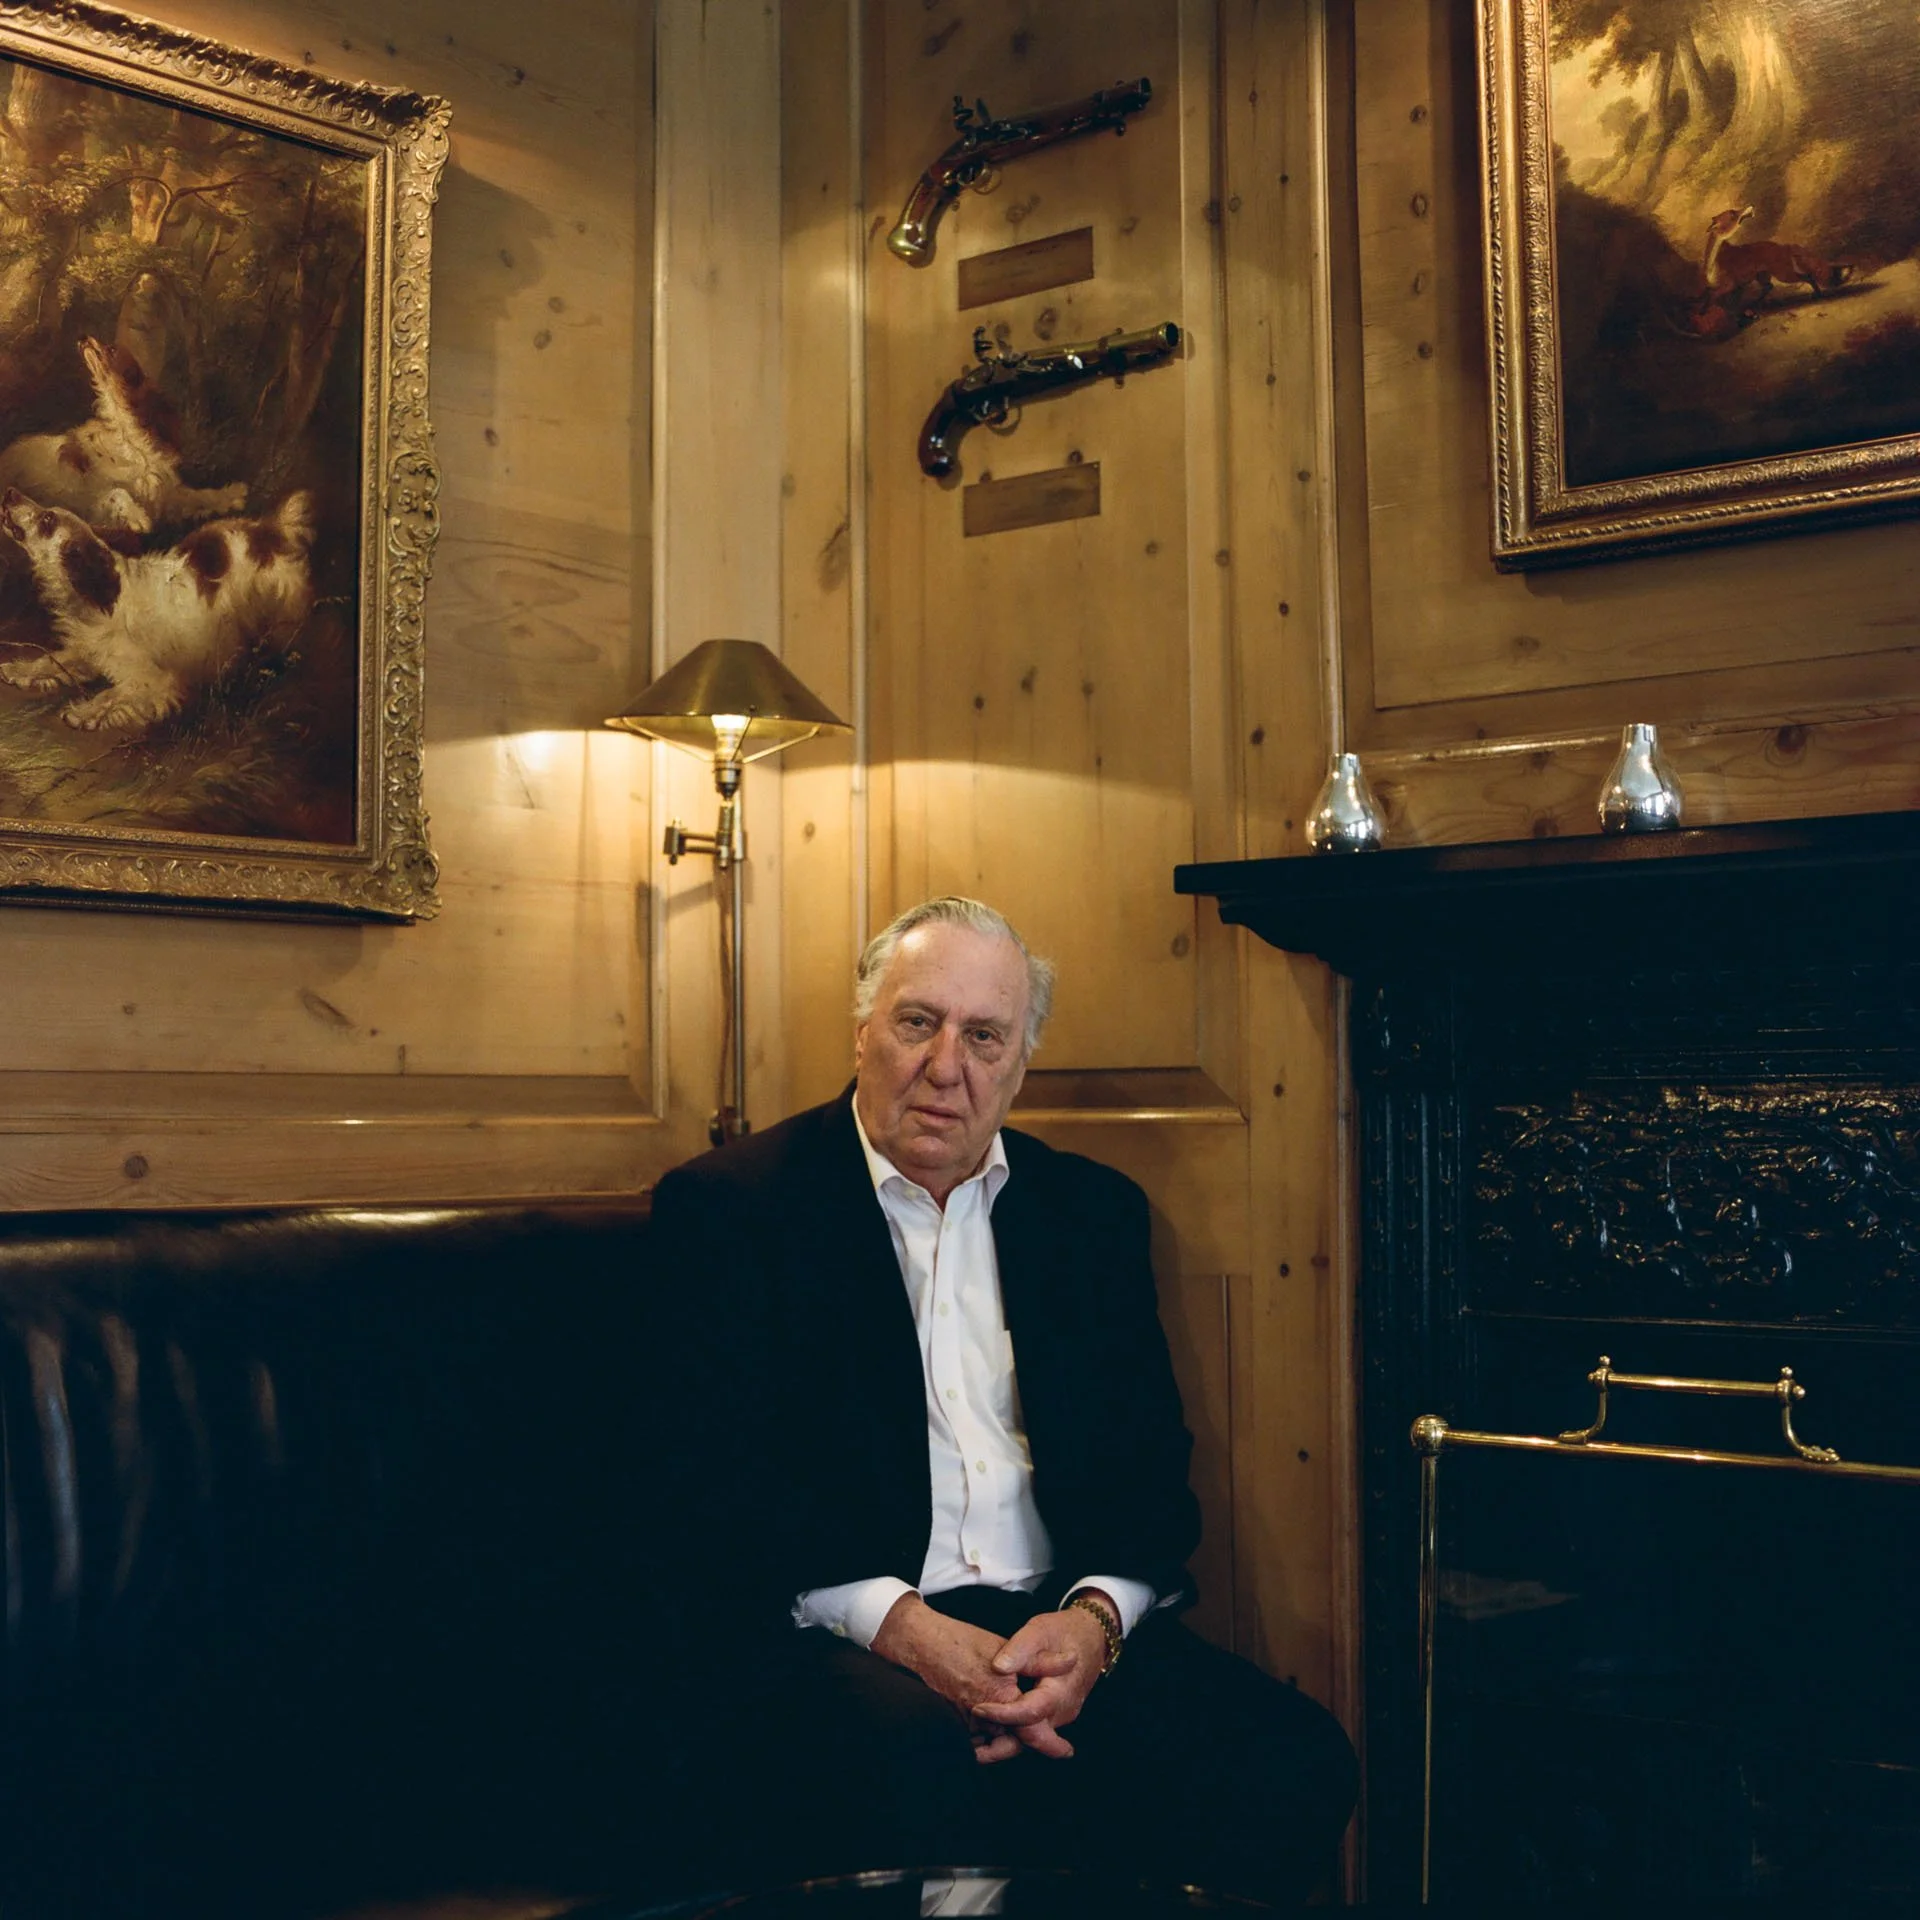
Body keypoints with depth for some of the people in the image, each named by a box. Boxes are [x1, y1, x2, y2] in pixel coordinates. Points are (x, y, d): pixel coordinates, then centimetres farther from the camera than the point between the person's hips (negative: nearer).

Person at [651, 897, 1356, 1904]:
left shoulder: (1091, 1209, 17)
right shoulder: (729, 1206, 3)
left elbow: (1150, 1457, 12)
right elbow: (718, 1477, -5)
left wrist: (1095, 1616, -10)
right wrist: (902, 1627, -18)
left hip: (1062, 1623, 5)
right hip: (831, 1630, -4)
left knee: (1293, 1762, -22)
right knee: (924, 1779, -38)